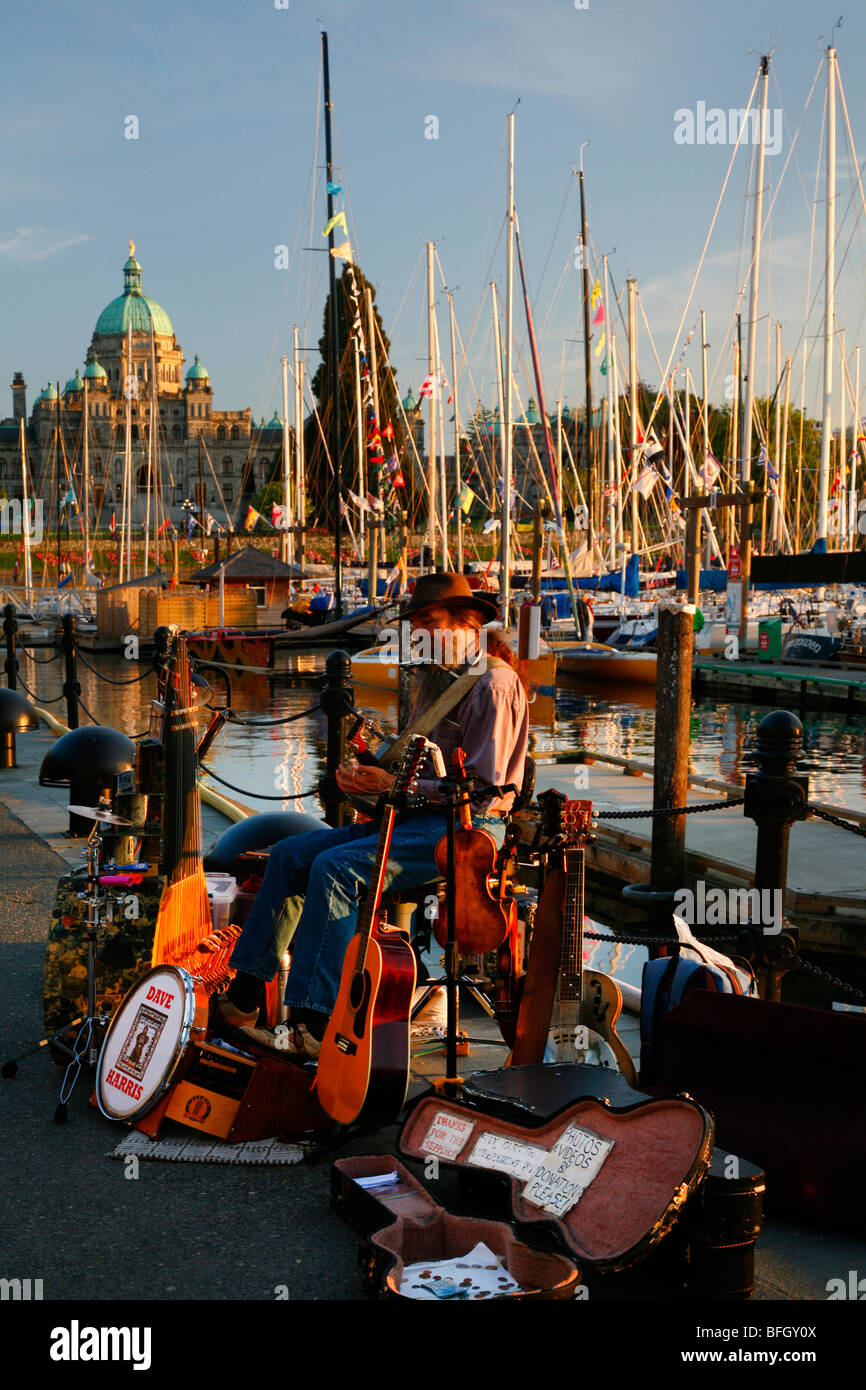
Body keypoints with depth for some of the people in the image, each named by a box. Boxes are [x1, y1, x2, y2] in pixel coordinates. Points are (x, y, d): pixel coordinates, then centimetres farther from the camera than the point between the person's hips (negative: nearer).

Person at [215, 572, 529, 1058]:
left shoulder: (493, 683, -12)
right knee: (291, 853, -1)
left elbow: (483, 787, -19)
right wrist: (369, 778, 2)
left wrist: (396, 785, -17)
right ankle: (242, 999, 0)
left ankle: (315, 1026, -25)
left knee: (336, 868, -28)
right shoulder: (439, 677, 19)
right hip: (424, 817, 10)